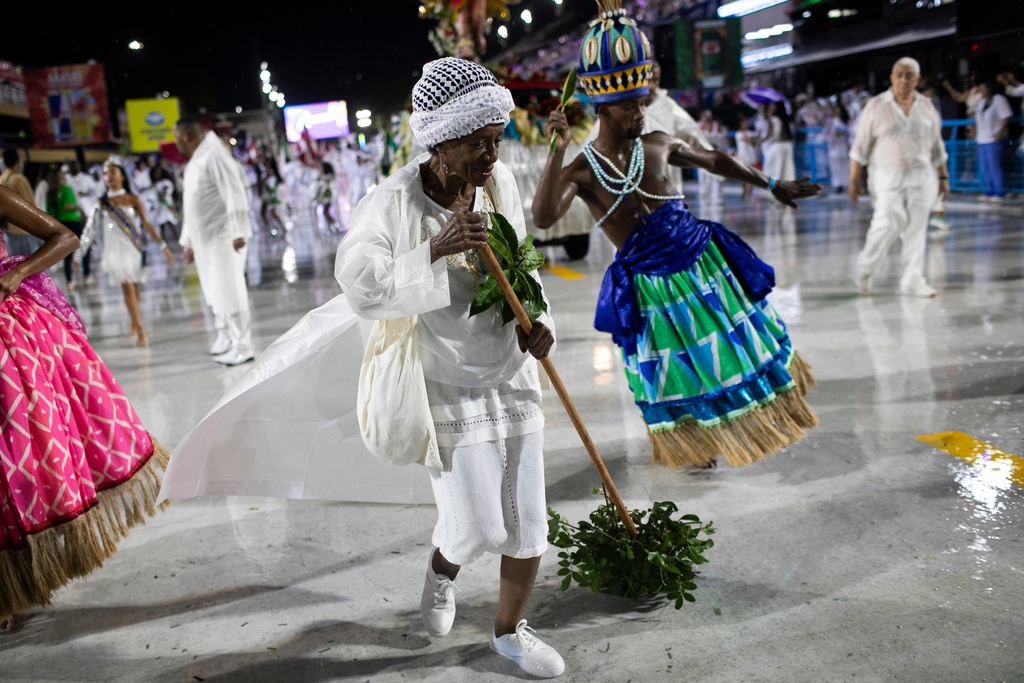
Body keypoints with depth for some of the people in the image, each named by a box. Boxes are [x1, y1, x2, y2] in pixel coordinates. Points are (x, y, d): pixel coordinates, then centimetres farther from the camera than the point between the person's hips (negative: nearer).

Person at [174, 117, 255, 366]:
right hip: (203, 238, 9)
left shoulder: (214, 156, -10)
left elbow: (235, 194, -18)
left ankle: (242, 346, -6)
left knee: (229, 289, -9)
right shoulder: (193, 163, 20)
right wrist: (189, 242, 24)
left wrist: (238, 232, -23)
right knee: (214, 290, 12)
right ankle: (225, 335, 23)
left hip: (222, 236, -9)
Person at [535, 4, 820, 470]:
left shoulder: (658, 145, -1)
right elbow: (543, 218, -31)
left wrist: (772, 186, 21)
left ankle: (761, 409, 45)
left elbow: (714, 161, 16)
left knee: (742, 342, 18)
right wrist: (557, 152, -37)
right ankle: (697, 440, 37)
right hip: (651, 283, -4)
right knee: (678, 368, 12)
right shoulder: (581, 170, -13)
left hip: (704, 260, 4)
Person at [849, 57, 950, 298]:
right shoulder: (876, 106, 0)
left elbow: (937, 147, 16)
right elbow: (860, 146, 0)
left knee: (916, 227, 1)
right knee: (888, 224, -14)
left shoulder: (926, 107, 10)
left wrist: (943, 177, 14)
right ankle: (865, 268, 9)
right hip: (887, 177, -3)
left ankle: (912, 280, 9)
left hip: (921, 177, 4)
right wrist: (854, 179, -4)